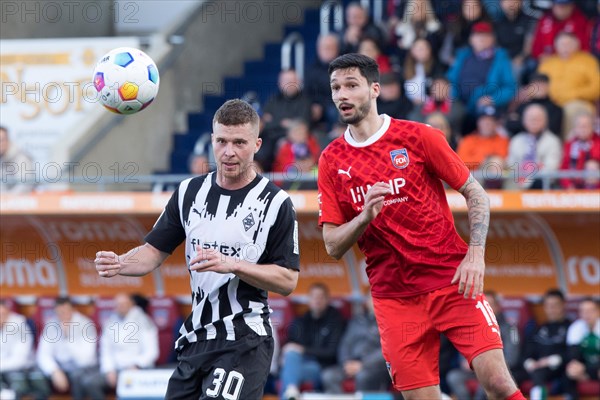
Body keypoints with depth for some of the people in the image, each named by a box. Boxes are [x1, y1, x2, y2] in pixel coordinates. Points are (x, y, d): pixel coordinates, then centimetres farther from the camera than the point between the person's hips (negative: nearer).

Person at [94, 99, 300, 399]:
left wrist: (232, 264, -20)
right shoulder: (190, 192, 9)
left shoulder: (275, 203, -6)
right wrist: (119, 264, -12)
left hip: (244, 342, -6)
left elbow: (288, 280, -8)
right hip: (196, 337, 6)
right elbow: (154, 252, 10)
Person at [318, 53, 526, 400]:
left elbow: (476, 194, 3)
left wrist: (475, 254, -11)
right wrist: (364, 217, -15)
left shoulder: (418, 137, -1)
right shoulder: (332, 161, 6)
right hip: (394, 298, 2)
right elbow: (333, 246, 5)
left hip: (452, 282, -2)